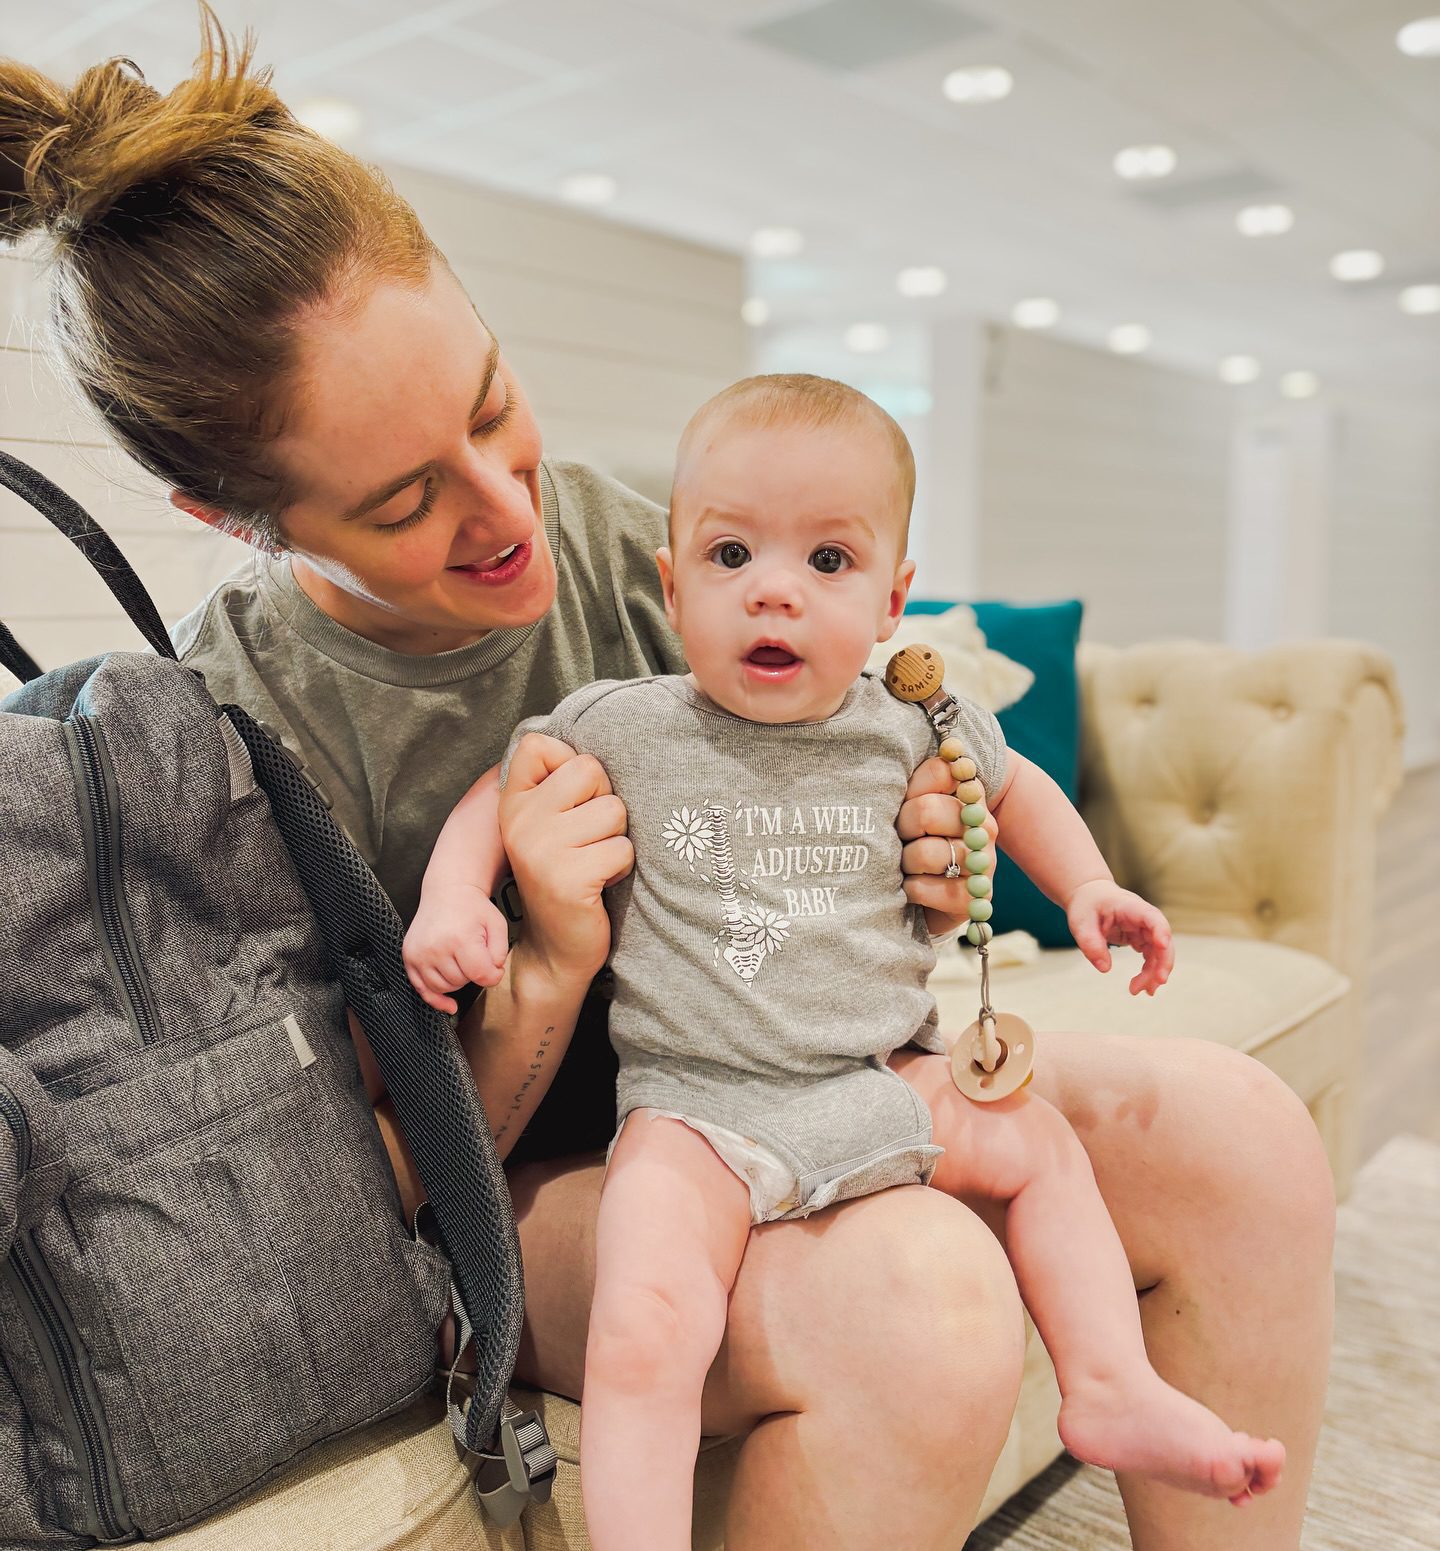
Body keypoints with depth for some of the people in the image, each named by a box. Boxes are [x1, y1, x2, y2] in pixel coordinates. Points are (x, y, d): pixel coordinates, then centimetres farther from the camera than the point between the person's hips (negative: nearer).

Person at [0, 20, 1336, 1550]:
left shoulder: (615, 537, -5)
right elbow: (376, 1190, -10)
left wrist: (901, 878, -13)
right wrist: (548, 973, -26)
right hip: (520, 1194, -4)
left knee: (1231, 1127, -14)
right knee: (916, 1288, -36)